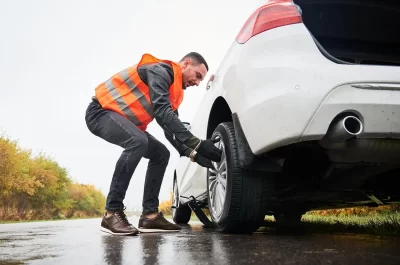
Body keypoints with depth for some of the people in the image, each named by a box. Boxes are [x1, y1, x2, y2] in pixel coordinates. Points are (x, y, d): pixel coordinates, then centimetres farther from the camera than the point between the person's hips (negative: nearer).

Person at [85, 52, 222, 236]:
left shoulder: (173, 91, 12)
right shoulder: (161, 70, -17)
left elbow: (170, 128, 8)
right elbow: (162, 112, -31)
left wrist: (192, 153, -8)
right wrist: (197, 144, -35)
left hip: (123, 120, 10)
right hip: (101, 111, -10)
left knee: (161, 154, 2)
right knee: (138, 142, -35)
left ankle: (150, 215, -2)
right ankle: (112, 213, -28)